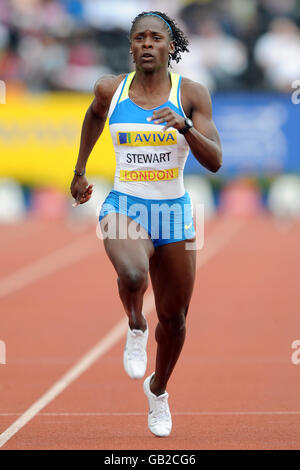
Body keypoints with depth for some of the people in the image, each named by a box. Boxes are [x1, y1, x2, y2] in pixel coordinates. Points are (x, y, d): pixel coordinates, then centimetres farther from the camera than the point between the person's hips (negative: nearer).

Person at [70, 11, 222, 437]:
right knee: (133, 275, -35)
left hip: (173, 213, 1)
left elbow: (215, 162, -13)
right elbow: (95, 115, 23)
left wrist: (185, 126, -29)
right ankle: (135, 328, 0)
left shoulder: (191, 94, -6)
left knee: (174, 318, 12)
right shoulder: (111, 89, -2)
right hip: (124, 207, -1)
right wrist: (80, 171, 26)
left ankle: (158, 389, 41)